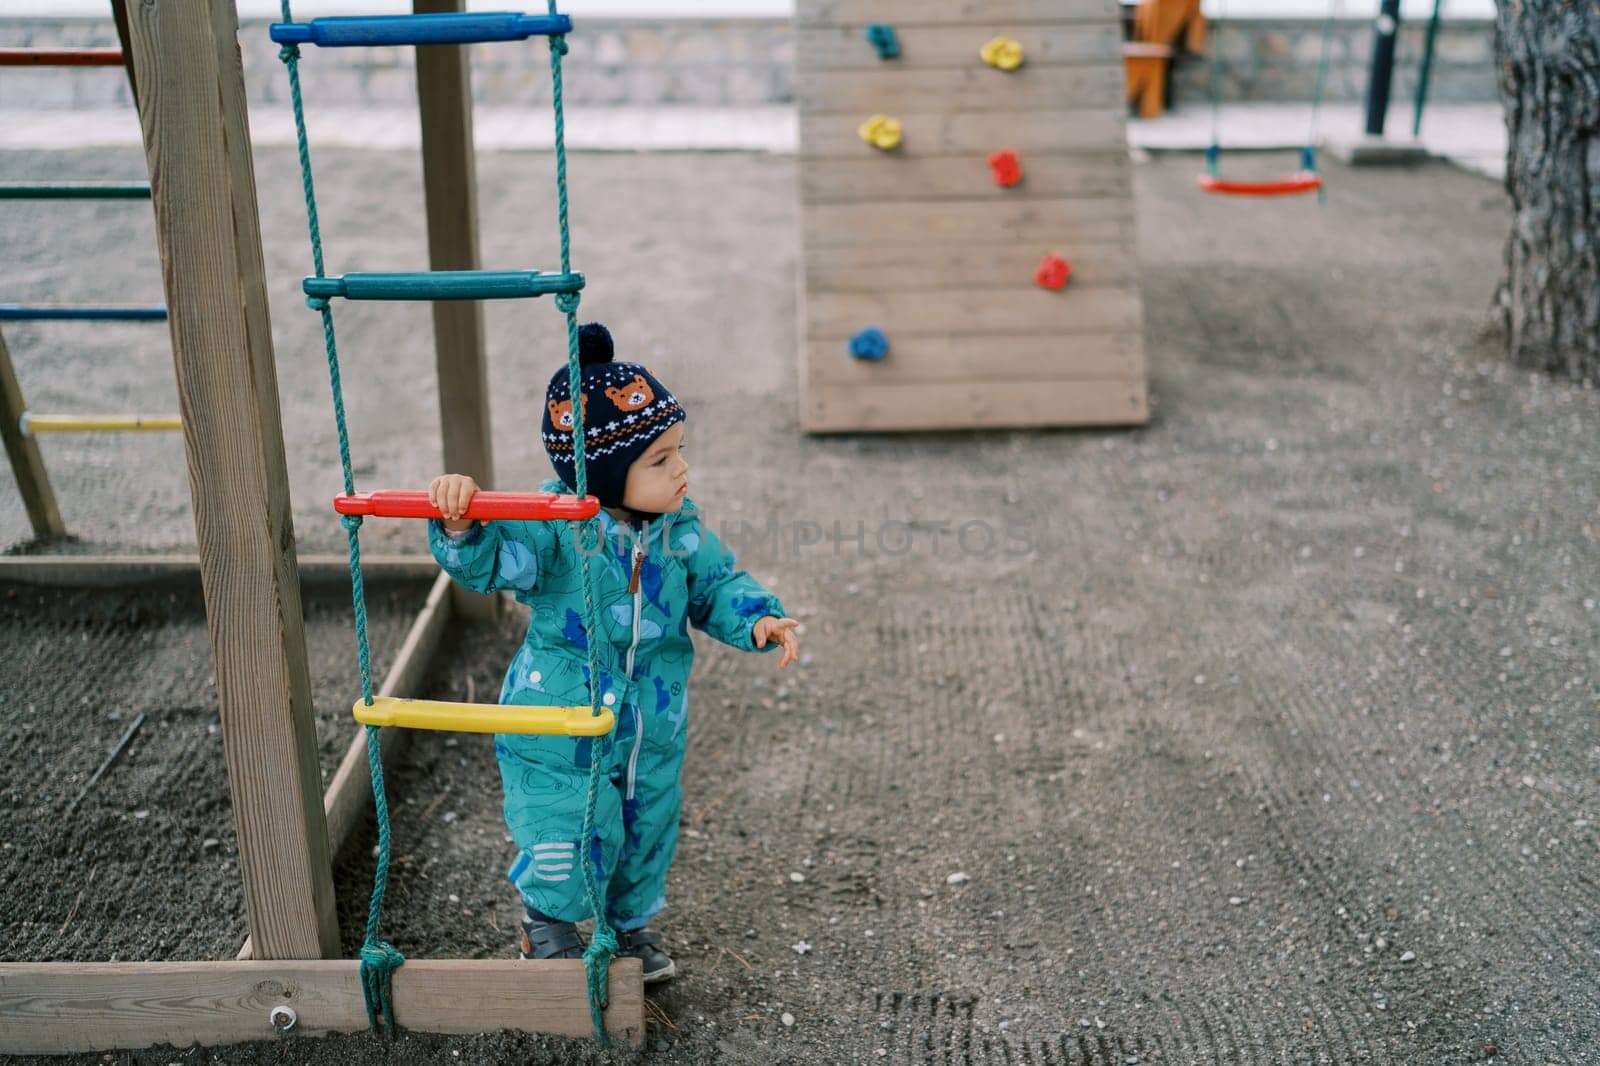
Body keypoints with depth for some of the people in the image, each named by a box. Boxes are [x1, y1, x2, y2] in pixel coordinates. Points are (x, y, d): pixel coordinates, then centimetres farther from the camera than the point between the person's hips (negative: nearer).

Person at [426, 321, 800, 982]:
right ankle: (547, 919, 35)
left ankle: (631, 921, 49)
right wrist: (460, 525, -55)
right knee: (570, 836, 2)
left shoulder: (679, 525, -8)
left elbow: (715, 586, 1)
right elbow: (489, 562, -35)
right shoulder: (553, 523, -23)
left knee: (648, 829, 21)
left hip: (652, 728, 5)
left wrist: (758, 619, -18)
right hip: (557, 723, -5)